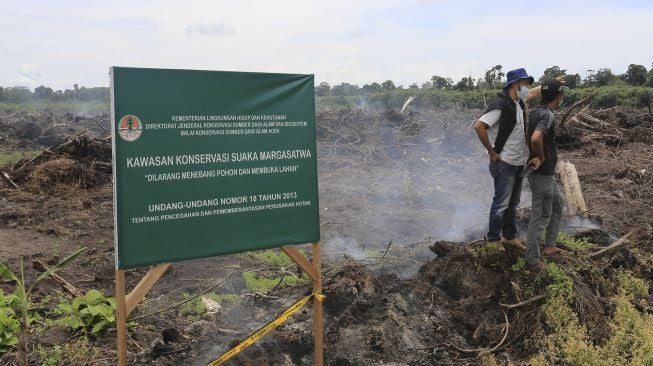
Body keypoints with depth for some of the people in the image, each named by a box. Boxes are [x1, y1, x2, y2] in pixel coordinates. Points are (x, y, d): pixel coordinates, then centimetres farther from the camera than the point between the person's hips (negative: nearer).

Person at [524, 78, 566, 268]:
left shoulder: (536, 111, 7)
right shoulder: (547, 115, -22)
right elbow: (536, 138, -41)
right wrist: (541, 157, -22)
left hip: (545, 173, 10)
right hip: (542, 173, -10)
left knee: (558, 203, 25)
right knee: (541, 216, -1)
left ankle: (549, 245, 33)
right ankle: (532, 259, 10)